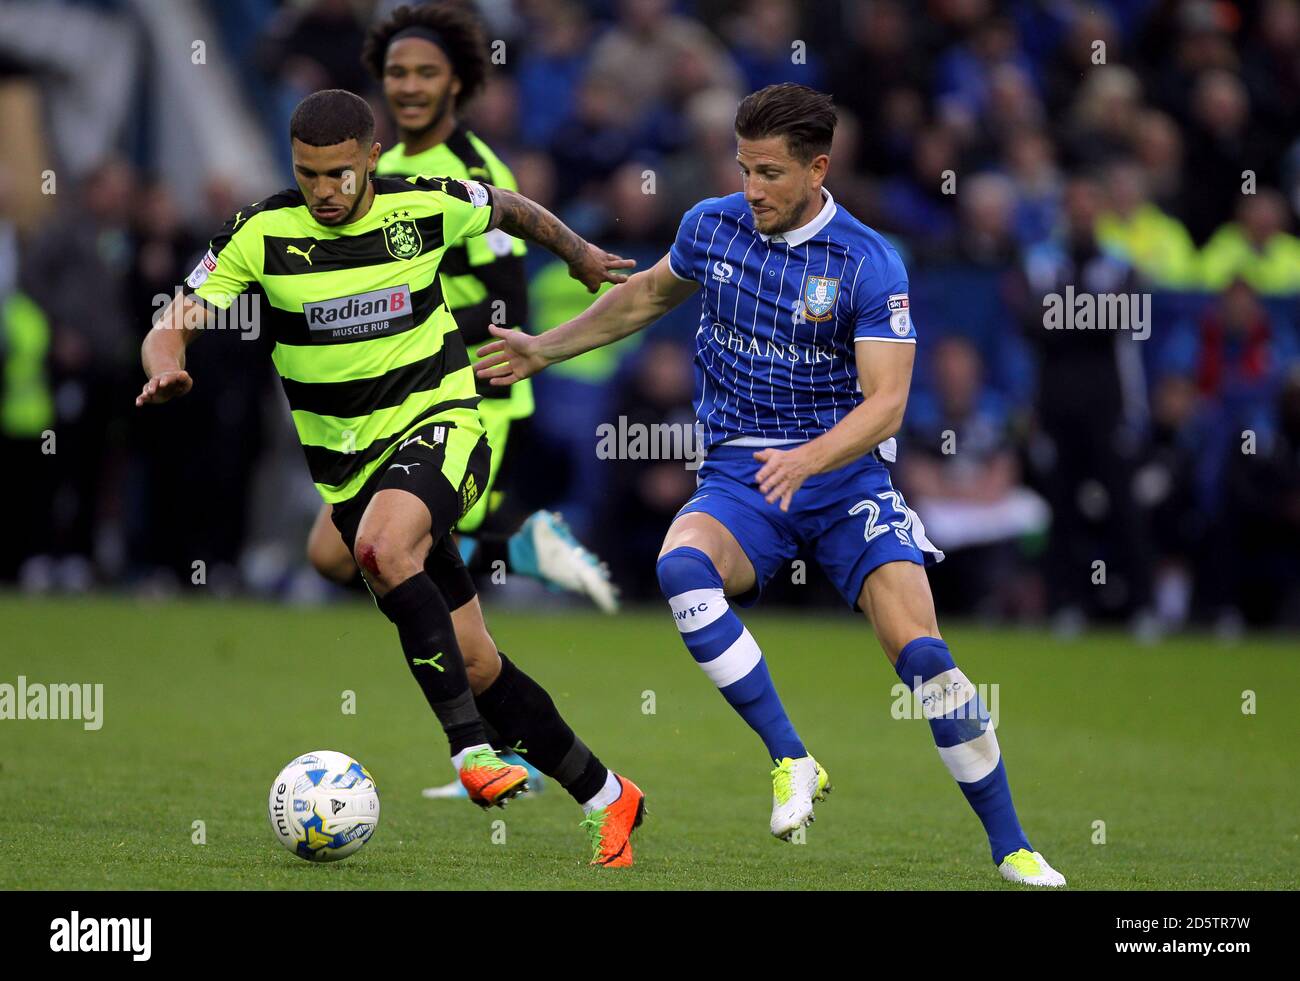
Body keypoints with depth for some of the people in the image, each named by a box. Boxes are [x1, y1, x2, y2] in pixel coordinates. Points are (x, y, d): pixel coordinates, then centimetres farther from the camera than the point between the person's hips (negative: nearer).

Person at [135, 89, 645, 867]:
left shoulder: (428, 206, -7)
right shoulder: (263, 234, -7)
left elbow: (507, 208, 15)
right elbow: (173, 327, -7)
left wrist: (580, 254, 30)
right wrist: (166, 368, -30)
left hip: (440, 424, -2)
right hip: (348, 461, 2)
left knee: (383, 545, -36)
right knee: (473, 663, 2)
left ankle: (470, 748, -32)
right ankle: (604, 798, 16)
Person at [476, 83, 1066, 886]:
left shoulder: (870, 264, -10)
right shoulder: (712, 226, 2)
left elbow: (885, 402, -16)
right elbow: (648, 294, 24)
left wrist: (807, 459, -33)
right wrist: (544, 350, 25)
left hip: (846, 478, -3)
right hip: (739, 478, 3)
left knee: (921, 652, -18)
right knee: (682, 565, -33)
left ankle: (1011, 848, -3)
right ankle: (791, 761, -27)